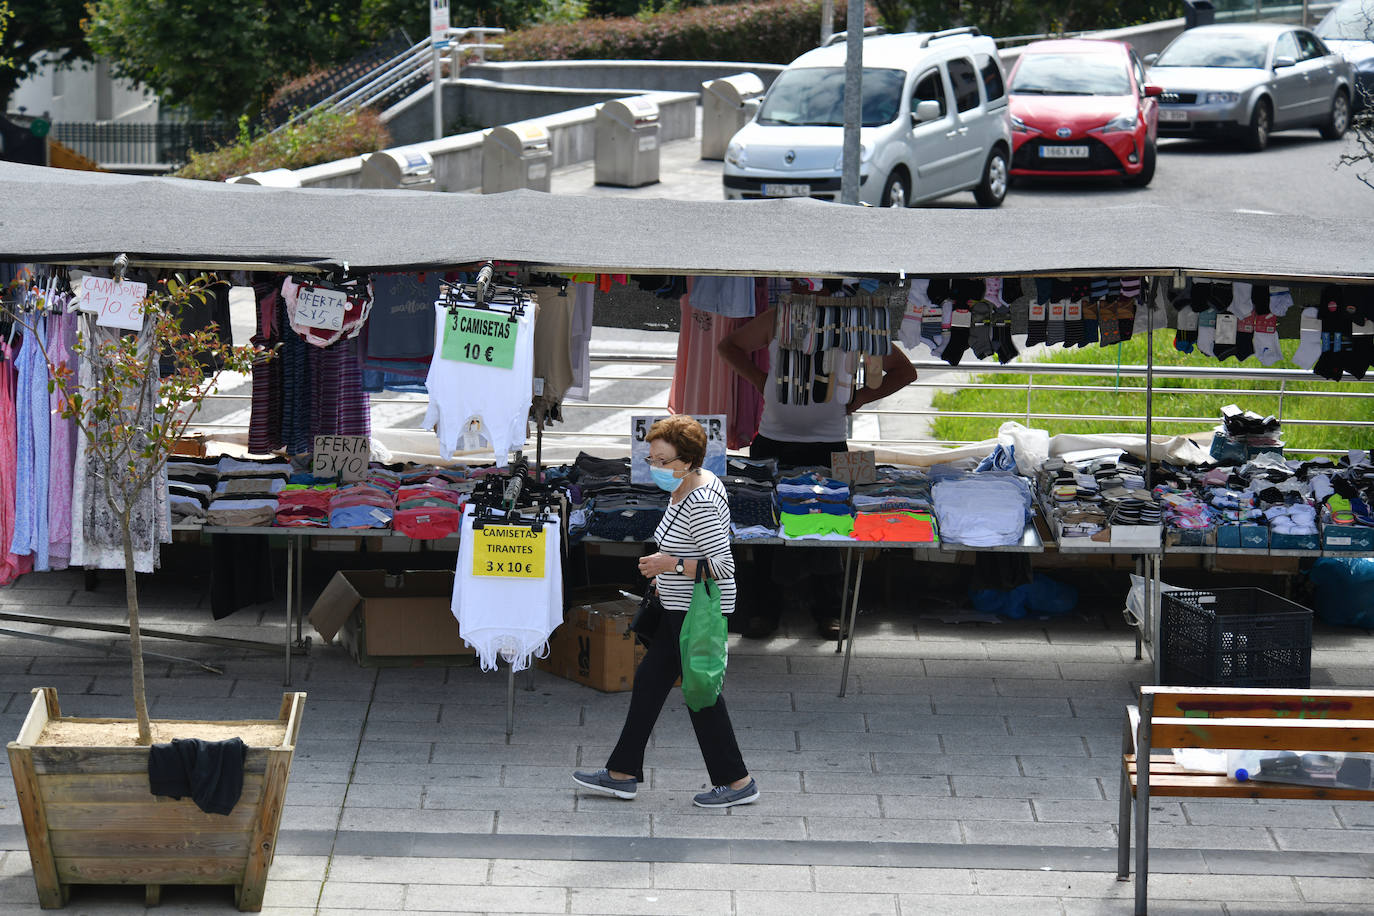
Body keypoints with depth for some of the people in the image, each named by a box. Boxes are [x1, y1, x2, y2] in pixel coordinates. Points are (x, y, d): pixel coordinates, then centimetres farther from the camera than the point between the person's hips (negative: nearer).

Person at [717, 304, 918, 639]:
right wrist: (759, 381, 6)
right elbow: (729, 346, 19)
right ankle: (765, 608, 16)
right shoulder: (777, 320, 4)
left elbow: (904, 371, 9)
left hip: (827, 444, -1)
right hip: (773, 440, 2)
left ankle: (827, 611, 15)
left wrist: (857, 399, 0)